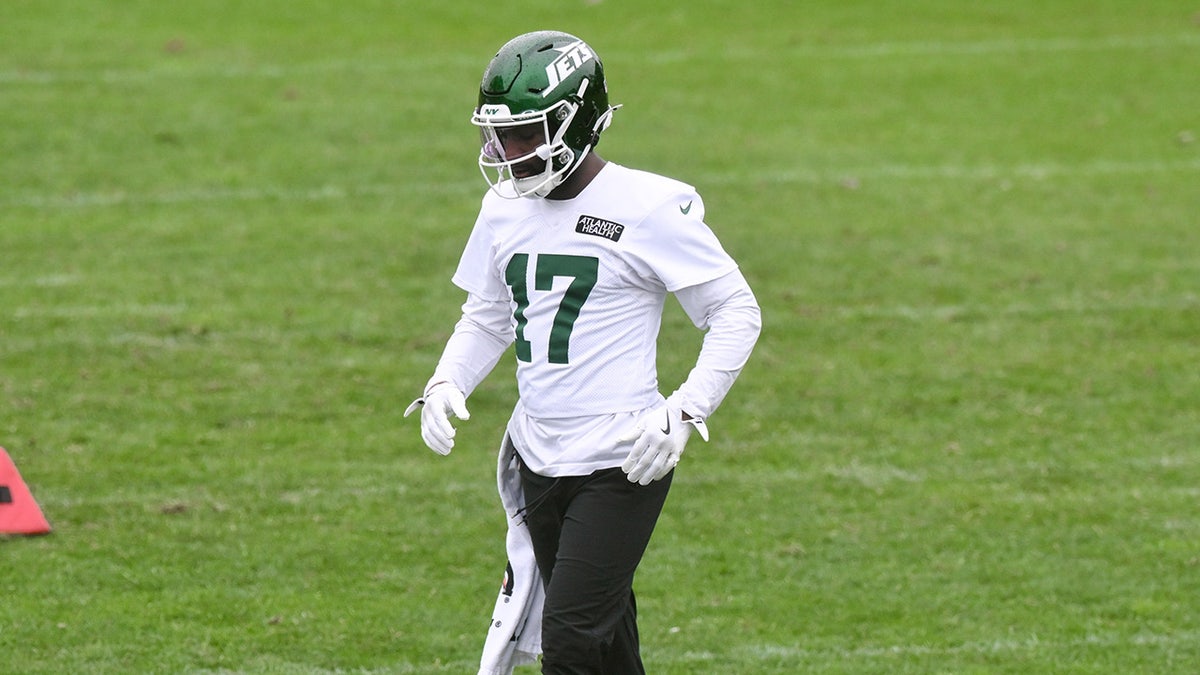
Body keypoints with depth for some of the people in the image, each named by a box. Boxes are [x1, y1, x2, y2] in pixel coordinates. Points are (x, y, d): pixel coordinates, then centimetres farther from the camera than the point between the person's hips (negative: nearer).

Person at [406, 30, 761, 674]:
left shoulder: (648, 208, -12)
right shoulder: (505, 209, 8)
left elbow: (736, 313, -7)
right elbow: (486, 318, 21)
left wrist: (683, 412, -17)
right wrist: (445, 385, 1)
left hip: (621, 467, -7)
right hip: (540, 461, 7)